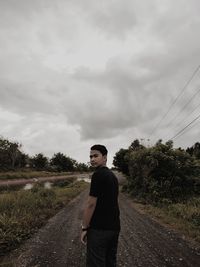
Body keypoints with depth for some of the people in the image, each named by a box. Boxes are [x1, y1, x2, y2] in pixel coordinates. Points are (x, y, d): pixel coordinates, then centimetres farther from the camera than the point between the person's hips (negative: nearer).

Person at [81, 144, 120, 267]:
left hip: (99, 229, -8)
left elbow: (91, 204, -18)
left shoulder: (98, 174, -18)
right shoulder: (113, 175, 9)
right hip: (114, 227, 9)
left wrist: (84, 228, -9)